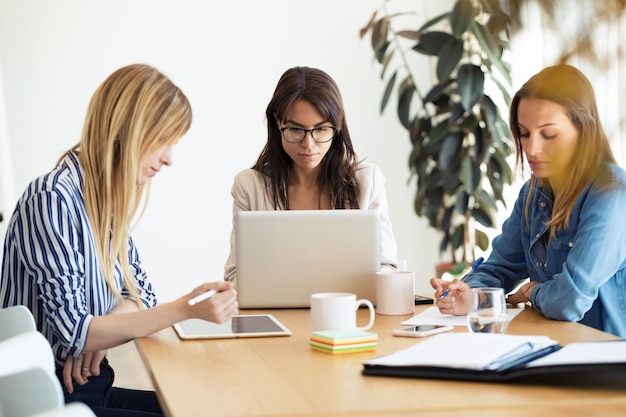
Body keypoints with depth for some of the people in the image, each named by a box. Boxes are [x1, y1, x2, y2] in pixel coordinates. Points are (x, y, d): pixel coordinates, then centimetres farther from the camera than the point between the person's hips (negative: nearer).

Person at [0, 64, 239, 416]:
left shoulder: (108, 200, 6)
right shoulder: (52, 200, -20)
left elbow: (141, 290, 11)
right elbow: (74, 332, -21)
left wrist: (102, 330, -11)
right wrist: (186, 308, -26)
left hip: (93, 385, 7)